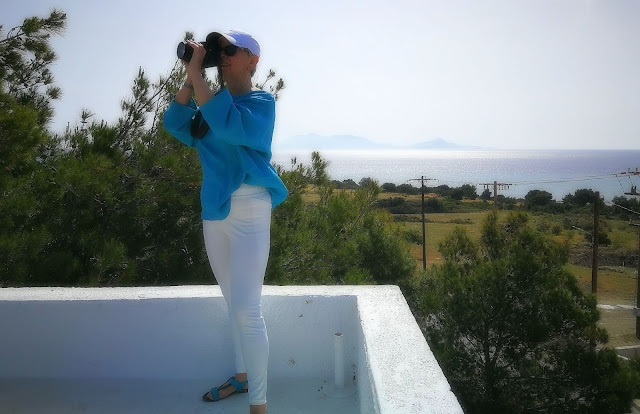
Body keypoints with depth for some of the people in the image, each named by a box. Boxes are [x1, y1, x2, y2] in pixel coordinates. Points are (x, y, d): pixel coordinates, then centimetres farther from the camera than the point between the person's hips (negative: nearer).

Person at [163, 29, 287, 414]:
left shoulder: (261, 102, -6)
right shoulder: (215, 101, 15)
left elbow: (228, 126, -25)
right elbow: (177, 125, 5)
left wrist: (196, 74, -21)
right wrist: (189, 79, -3)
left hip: (249, 210, -7)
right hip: (214, 209, 7)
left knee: (246, 308, -10)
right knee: (234, 303, 17)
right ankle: (243, 376, 33)